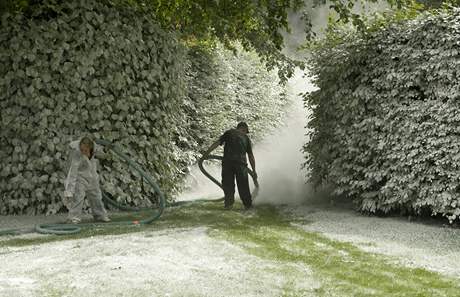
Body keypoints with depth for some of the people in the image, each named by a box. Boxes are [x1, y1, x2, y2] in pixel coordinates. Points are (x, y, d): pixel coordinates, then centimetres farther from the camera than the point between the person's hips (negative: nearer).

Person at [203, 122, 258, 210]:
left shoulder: (229, 133, 15)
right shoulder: (246, 138, 17)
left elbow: (217, 143, 3)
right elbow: (251, 156, 16)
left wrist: (206, 152, 5)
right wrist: (254, 171, 20)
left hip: (227, 162, -1)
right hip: (241, 163, 1)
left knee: (227, 184, 7)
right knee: (243, 186, 8)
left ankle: (228, 203, -2)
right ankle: (248, 205, 9)